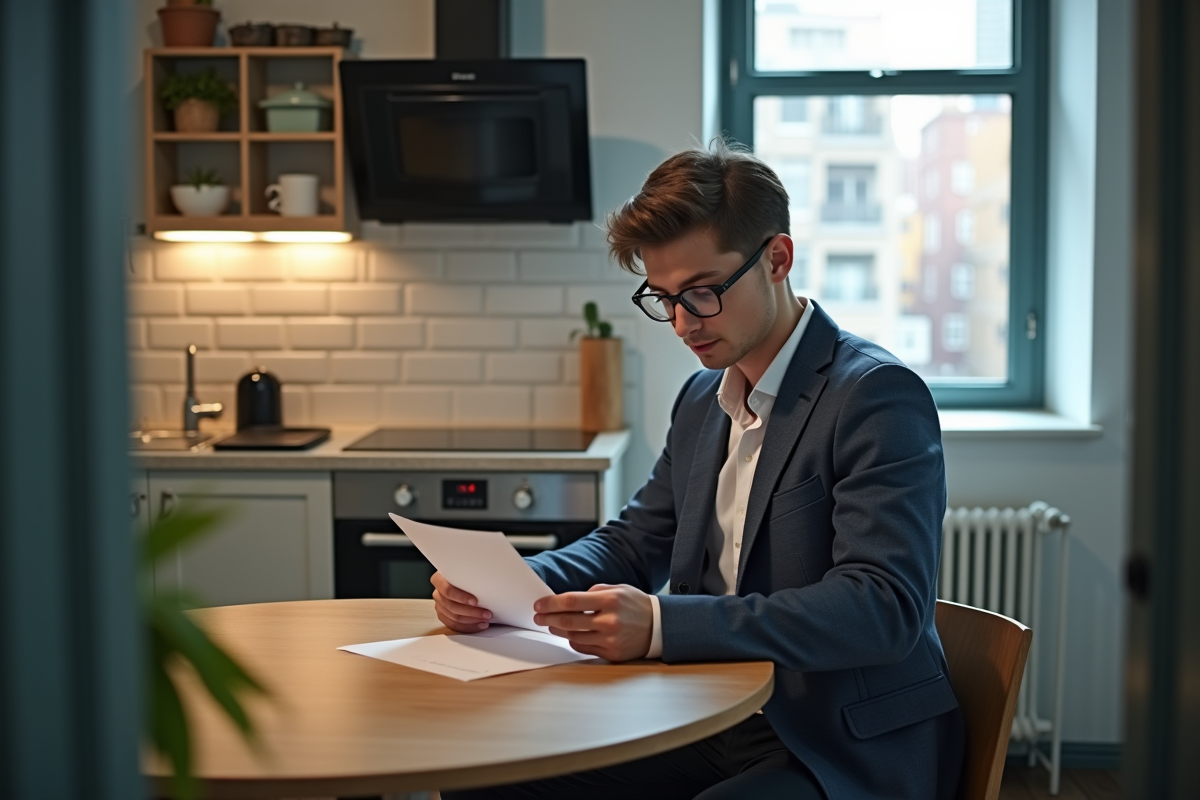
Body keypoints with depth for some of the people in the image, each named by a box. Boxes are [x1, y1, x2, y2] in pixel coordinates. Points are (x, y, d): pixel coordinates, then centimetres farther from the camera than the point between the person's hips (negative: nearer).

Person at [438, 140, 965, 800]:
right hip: (717, 730, 7)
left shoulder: (878, 395, -14)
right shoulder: (702, 400, 12)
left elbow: (885, 607, -25)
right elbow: (632, 543, 19)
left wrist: (663, 624, -35)